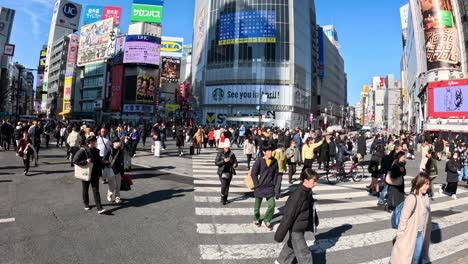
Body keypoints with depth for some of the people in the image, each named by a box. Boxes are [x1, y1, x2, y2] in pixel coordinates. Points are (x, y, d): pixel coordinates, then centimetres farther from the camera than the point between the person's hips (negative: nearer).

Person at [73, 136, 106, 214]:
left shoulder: (96, 151, 5)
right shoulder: (83, 151, -11)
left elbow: (99, 161, 17)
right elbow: (75, 160, -16)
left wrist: (100, 171, 10)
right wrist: (86, 161, -24)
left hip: (95, 174, 3)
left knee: (96, 191, 0)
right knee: (85, 190, 16)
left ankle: (99, 208, -3)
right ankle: (86, 204, 37)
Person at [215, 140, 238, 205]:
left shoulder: (232, 154, 3)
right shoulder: (220, 153, -4)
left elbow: (235, 161, 7)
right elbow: (216, 162, -8)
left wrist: (235, 164, -17)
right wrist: (224, 161, -20)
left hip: (229, 172, 3)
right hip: (222, 172, -3)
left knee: (227, 185, 10)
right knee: (224, 185, -15)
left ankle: (225, 199, 26)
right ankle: (222, 198, 6)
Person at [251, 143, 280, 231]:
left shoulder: (274, 161, -1)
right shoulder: (259, 161, -12)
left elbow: (276, 174, 5)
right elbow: (253, 173, -9)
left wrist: (275, 185, 1)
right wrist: (257, 184, -10)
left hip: (270, 187, 2)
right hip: (260, 187, -2)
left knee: (272, 205, -5)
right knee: (257, 206, 13)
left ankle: (267, 220, 20)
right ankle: (256, 219, 39)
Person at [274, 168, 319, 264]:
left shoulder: (308, 192, -1)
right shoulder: (298, 195, -29)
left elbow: (311, 208, 16)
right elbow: (289, 215, -27)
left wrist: (315, 221, 28)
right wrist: (281, 233, -23)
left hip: (302, 227, 9)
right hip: (296, 229, -9)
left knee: (292, 246, 26)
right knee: (304, 253, 2)